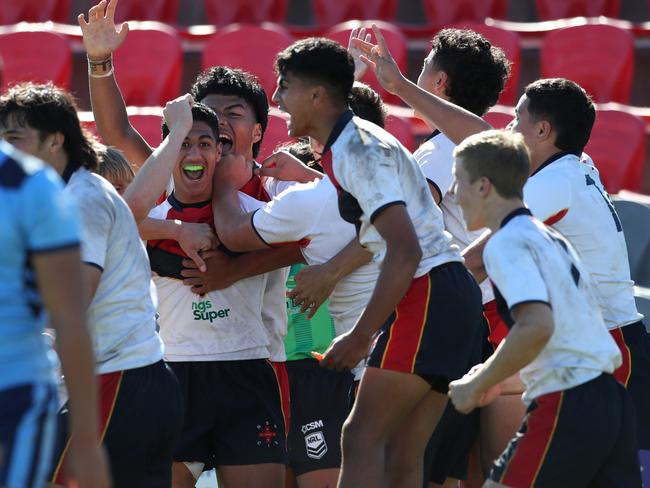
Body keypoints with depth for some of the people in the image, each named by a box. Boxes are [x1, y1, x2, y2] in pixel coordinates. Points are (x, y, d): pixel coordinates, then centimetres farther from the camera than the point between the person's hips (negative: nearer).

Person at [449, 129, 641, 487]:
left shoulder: (506, 244, -7)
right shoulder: (551, 239, 22)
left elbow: (536, 327, -23)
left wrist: (478, 385, -12)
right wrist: (505, 382, 24)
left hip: (566, 408, -9)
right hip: (610, 400, 9)